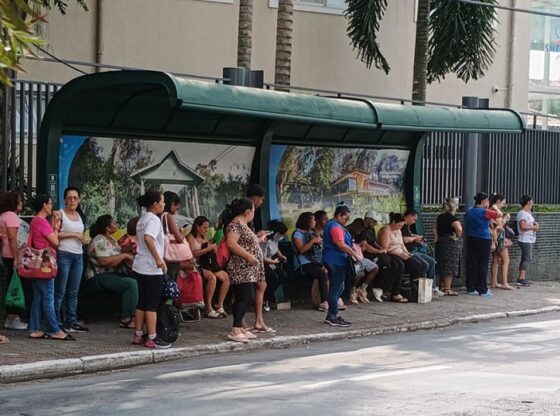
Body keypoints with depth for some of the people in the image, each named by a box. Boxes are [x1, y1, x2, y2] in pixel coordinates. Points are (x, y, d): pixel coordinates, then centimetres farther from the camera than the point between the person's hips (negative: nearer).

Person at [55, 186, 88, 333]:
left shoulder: (79, 215, 15)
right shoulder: (60, 214, -4)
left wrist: (82, 238, 6)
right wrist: (72, 234, -16)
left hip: (78, 255, 7)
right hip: (64, 255, -7)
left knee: (73, 292, 10)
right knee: (60, 291, -6)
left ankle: (71, 322, 15)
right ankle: (56, 321, -2)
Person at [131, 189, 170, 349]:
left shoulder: (142, 219, 16)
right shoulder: (153, 219, -15)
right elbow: (148, 238, -32)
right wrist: (158, 259, -30)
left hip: (140, 267, 9)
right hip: (152, 268, -9)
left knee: (141, 302, 12)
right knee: (152, 304, -4)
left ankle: (138, 335, 16)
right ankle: (152, 339, -2)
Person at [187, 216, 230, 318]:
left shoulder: (204, 239, 23)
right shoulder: (191, 237, 0)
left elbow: (211, 254, 21)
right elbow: (193, 253, -15)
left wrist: (214, 249, 0)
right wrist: (208, 249, -17)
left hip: (208, 264, 8)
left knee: (225, 277, -13)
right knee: (212, 277, -33)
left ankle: (220, 305, -10)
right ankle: (208, 309, -30)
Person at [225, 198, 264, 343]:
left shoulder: (243, 225, 19)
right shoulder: (235, 224, -13)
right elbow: (231, 244, -24)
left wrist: (258, 239, 31)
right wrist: (249, 256, -24)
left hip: (248, 271, 11)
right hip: (242, 270, -11)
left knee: (242, 299, 9)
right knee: (247, 298, -15)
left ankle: (240, 328, 11)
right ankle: (235, 330, -17)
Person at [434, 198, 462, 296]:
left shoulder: (440, 217, 10)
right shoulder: (452, 218, -16)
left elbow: (435, 229, 13)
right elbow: (459, 229, -29)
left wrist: (436, 238, 10)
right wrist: (457, 237, -12)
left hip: (441, 243, 8)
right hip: (451, 243, -8)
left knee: (442, 266, 17)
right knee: (450, 266, -3)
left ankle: (442, 287, 25)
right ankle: (447, 289, -3)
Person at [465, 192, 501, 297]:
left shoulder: (469, 212, 9)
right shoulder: (484, 212, -13)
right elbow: (499, 215, -11)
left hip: (471, 240, 7)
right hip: (483, 240, -7)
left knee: (471, 264, 8)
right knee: (482, 265, -3)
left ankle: (471, 288, 10)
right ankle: (483, 290, -2)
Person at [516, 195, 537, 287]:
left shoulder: (528, 212, 14)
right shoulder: (522, 213, -17)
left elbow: (532, 221, 23)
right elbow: (523, 226, -25)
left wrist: (535, 223, 1)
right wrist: (533, 227, -16)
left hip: (529, 239, 10)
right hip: (525, 240, -10)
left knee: (525, 258, 13)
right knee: (528, 259, -12)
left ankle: (521, 278, 17)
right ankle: (522, 279, -17)